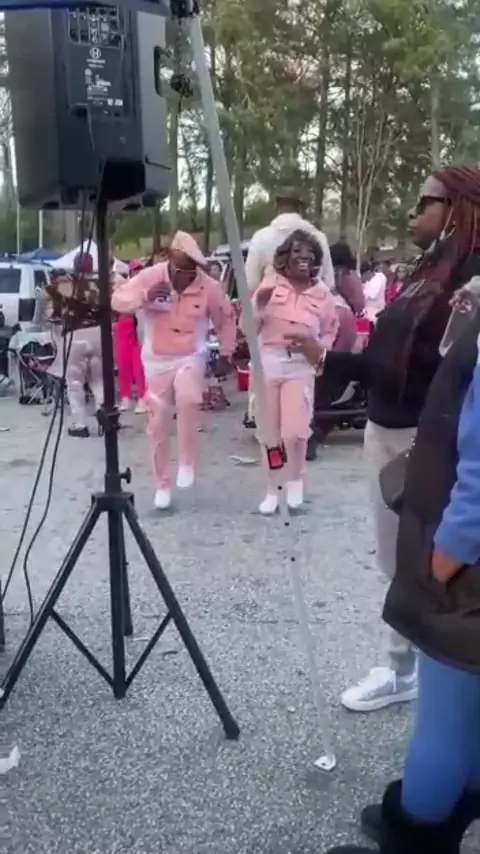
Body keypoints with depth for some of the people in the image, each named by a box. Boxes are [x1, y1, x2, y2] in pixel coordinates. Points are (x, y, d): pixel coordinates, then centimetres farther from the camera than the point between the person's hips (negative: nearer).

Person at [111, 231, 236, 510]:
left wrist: (225, 354, 5)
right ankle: (163, 484, 23)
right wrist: (145, 296, -31)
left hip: (191, 357, -1)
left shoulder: (210, 286, -10)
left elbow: (226, 319, 6)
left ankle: (187, 463, -10)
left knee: (188, 399, -33)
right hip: (157, 360, 1)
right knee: (159, 425, 5)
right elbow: (117, 300, -14)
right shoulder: (150, 276, -11)